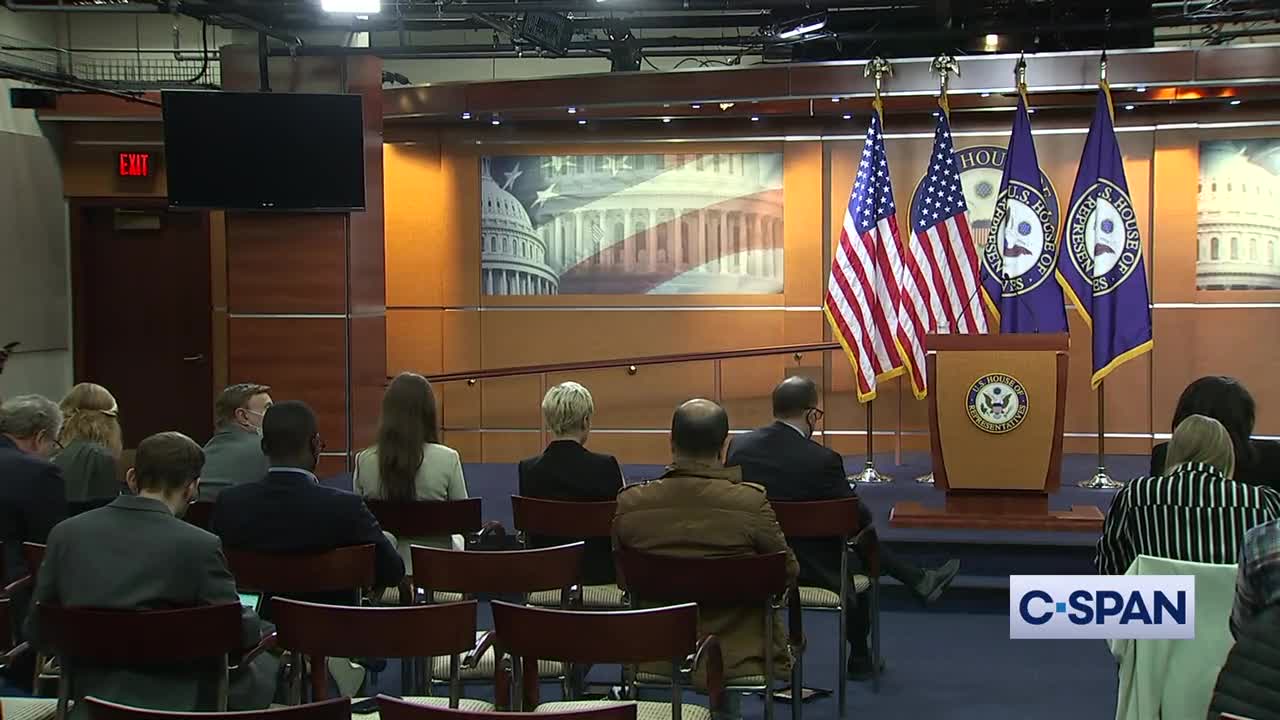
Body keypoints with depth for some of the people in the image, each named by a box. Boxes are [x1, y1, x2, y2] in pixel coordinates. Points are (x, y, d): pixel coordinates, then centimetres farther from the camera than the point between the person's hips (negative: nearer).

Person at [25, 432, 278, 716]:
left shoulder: (65, 534, -5)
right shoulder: (198, 546, -19)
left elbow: (38, 634, 3)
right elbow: (238, 634, -8)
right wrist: (268, 630, 15)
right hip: (178, 703, -5)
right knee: (264, 661, 24)